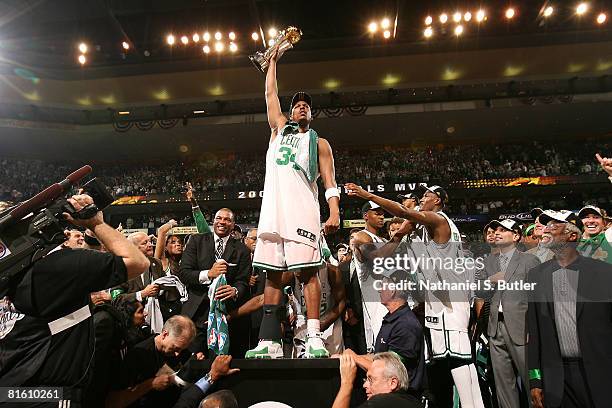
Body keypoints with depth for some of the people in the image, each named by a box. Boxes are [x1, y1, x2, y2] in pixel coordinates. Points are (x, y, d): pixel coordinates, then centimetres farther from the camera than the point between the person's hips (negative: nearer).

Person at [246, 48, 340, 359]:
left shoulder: (319, 143, 16)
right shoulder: (279, 129, 25)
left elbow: (329, 182, 6)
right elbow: (270, 93, 29)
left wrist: (334, 212, -8)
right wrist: (273, 59, 35)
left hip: (302, 208, -3)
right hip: (272, 208, 4)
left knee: (306, 271, -10)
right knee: (272, 274, 2)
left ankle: (314, 337, -7)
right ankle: (269, 342, 6)